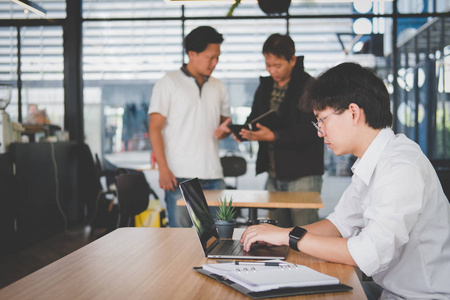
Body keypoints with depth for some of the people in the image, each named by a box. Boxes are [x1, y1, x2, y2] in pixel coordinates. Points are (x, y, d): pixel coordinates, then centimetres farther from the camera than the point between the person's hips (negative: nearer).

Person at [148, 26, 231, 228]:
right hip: (180, 176, -4)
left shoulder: (218, 87, 17)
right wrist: (163, 169, -13)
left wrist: (224, 130, -1)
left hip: (213, 176, 5)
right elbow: (155, 128, -3)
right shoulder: (168, 83, 2)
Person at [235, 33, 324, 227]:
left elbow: (309, 130, -18)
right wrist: (246, 132, -3)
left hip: (302, 175, -7)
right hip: (274, 176, 7)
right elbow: (255, 118, 21)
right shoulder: (265, 86, 13)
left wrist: (274, 136, -27)